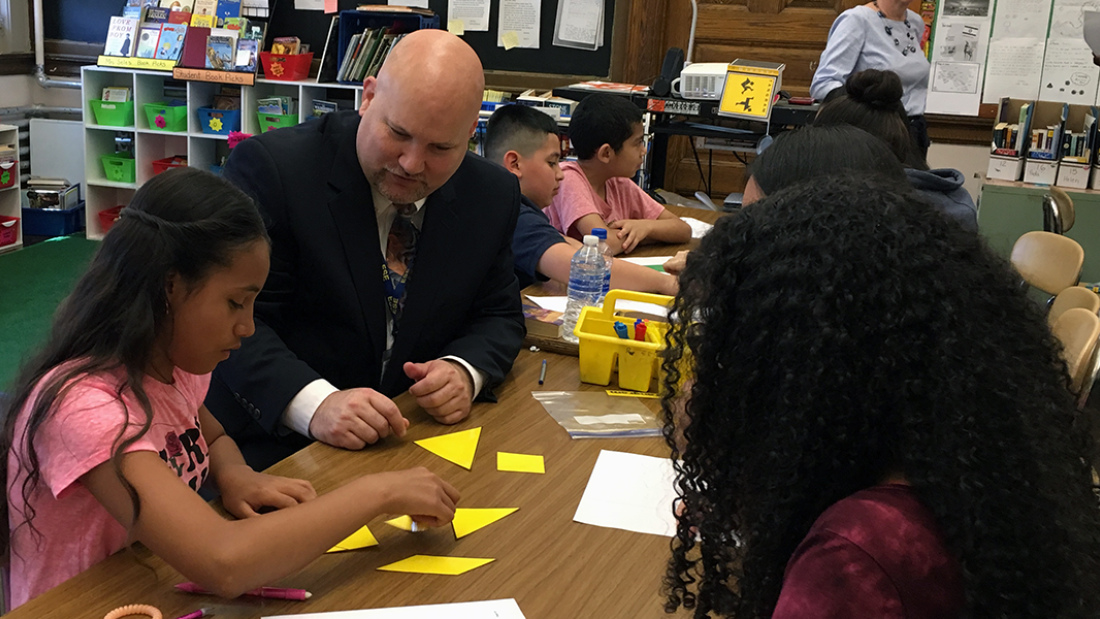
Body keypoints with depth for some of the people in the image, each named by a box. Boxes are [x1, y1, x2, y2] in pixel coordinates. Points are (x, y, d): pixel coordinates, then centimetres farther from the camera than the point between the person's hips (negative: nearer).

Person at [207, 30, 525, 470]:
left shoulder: (492, 195, 1)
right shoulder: (270, 167, -14)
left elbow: (498, 315, 11)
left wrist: (466, 372, -12)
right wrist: (314, 404, -33)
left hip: (417, 445, 6)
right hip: (272, 444, -5)